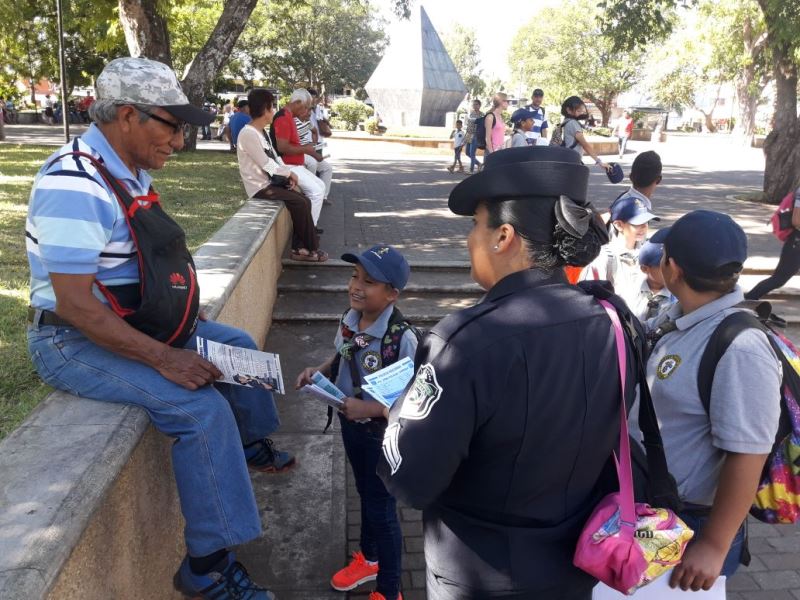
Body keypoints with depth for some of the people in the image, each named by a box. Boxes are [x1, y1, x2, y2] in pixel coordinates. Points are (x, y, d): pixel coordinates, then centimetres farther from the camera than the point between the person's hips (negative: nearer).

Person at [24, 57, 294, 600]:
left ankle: (250, 444, 39)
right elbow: (74, 303, -30)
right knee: (201, 406, -25)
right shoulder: (76, 186, -26)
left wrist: (182, 309, 6)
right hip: (73, 340, -10)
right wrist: (163, 357, -29)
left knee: (237, 344, 16)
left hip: (131, 320, 10)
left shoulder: (132, 171, 4)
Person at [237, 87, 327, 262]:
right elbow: (266, 165, -20)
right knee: (300, 203, -17)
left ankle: (299, 248, -3)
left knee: (304, 201, -3)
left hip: (271, 181, 9)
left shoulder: (262, 131, 12)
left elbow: (275, 158, 14)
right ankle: (310, 248, -2)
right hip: (260, 187, -9)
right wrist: (289, 173, -8)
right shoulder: (248, 133, -19)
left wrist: (288, 174, -2)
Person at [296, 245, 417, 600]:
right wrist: (318, 372, -7)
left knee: (382, 509, 11)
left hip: (382, 434, -6)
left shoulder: (402, 338, -29)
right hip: (351, 425, 7)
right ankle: (368, 560, 54)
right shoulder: (349, 320, -9)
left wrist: (369, 408, -32)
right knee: (365, 495, 28)